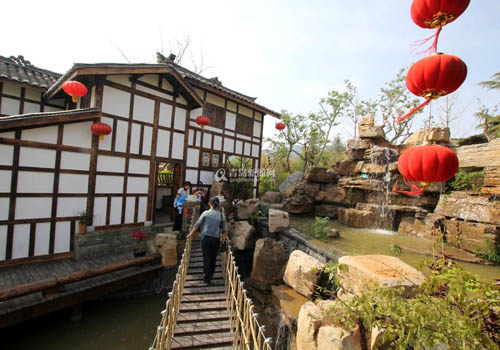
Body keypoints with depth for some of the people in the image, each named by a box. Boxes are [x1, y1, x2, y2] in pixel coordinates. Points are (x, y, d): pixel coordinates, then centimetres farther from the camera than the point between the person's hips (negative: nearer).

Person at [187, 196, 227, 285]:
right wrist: (225, 237, 20)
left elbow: (197, 225, 0)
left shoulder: (206, 213, -2)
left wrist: (190, 234, 11)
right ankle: (210, 276, 25)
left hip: (206, 237, -1)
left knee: (206, 258, 5)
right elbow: (224, 229, 4)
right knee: (213, 258, 14)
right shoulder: (222, 215, 0)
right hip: (216, 239, 1)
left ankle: (207, 279, 7)